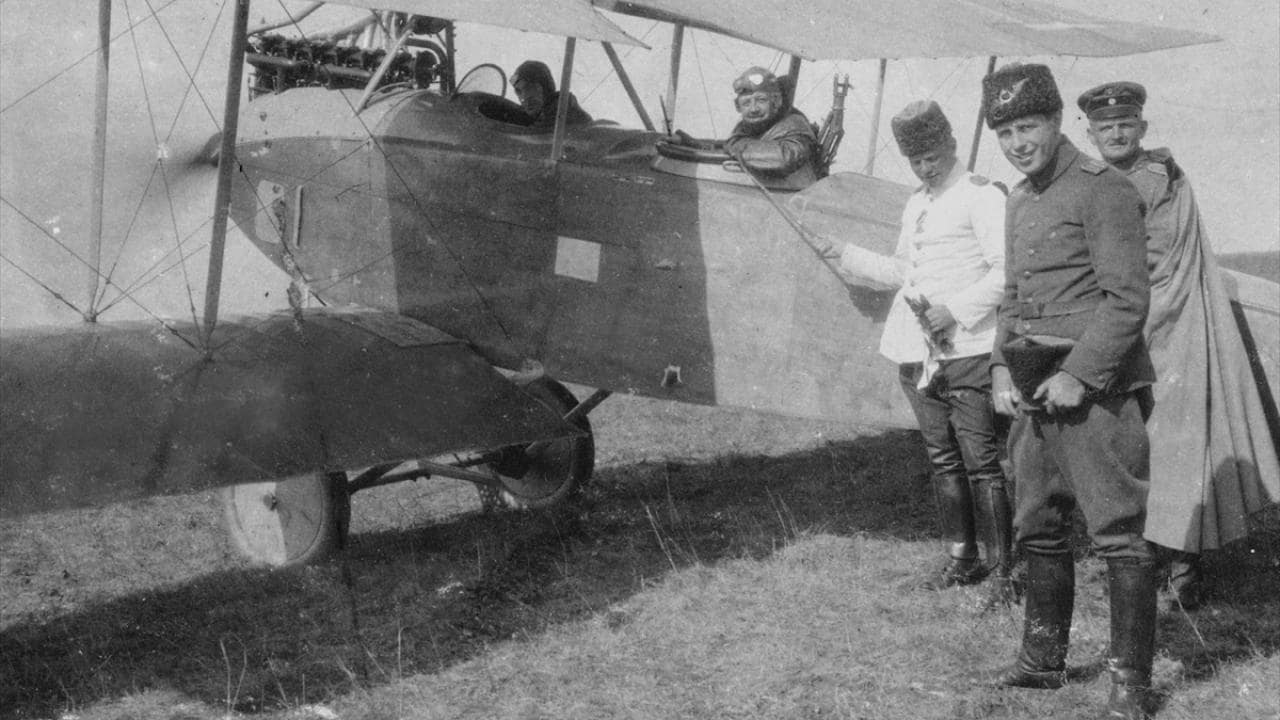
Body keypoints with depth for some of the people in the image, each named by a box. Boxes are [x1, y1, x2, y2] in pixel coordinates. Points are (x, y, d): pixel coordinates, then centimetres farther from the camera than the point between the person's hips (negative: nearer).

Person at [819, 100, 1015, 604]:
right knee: (943, 461, 13)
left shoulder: (980, 195, -6)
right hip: (918, 355, 8)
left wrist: (956, 311, -19)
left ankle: (1003, 568, 0)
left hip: (968, 352, -8)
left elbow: (1005, 271, -13)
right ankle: (961, 558, 23)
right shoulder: (915, 204, 20)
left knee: (982, 463, -7)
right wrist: (843, 254, 21)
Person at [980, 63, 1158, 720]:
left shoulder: (1103, 190, -9)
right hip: (1035, 393, 8)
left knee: (1118, 534, -6)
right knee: (1038, 529, 14)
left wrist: (1079, 375, -18)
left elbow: (1127, 300, -14)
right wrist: (1001, 370, 8)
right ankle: (1043, 660, 27)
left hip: (1095, 389, -8)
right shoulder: (1018, 202, 17)